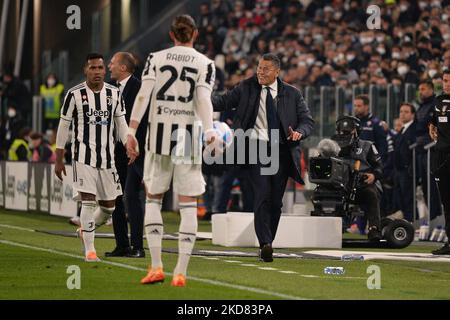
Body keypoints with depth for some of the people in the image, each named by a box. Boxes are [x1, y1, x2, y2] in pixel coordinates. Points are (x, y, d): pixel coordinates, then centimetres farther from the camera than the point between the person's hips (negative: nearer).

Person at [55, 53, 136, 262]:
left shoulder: (114, 94, 6)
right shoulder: (75, 94, -4)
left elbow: (121, 123, 11)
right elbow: (63, 126, 1)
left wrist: (129, 147, -7)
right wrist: (59, 159, 1)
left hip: (107, 157, 4)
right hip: (83, 157, -4)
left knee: (109, 205, 6)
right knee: (89, 201, -13)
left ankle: (85, 230, 34)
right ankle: (89, 250, -6)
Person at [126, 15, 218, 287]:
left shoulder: (156, 59, 6)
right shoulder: (205, 64, 4)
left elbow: (143, 94, -4)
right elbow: (203, 100, -11)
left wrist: (132, 130, -7)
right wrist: (210, 131, -18)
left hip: (158, 133, 1)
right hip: (188, 134, -1)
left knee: (153, 198, 14)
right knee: (188, 204, 4)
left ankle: (156, 266, 6)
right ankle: (181, 272, -2)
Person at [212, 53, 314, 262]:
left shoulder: (292, 94, 8)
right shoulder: (247, 88, 6)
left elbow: (307, 121, 8)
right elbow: (224, 102, 0)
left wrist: (300, 133, -15)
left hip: (281, 151, 2)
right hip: (256, 147, -2)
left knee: (276, 201, 5)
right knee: (263, 195, -16)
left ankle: (268, 243, 16)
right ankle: (265, 244, -23)